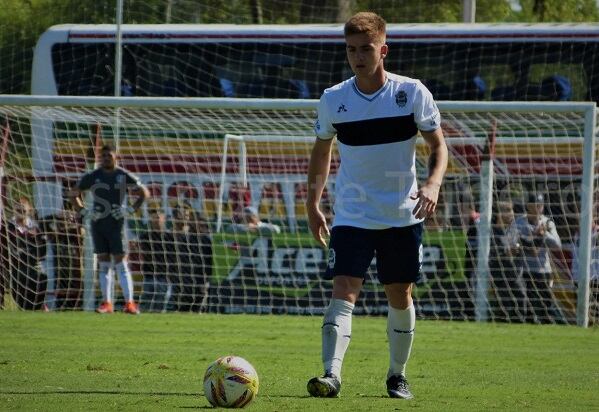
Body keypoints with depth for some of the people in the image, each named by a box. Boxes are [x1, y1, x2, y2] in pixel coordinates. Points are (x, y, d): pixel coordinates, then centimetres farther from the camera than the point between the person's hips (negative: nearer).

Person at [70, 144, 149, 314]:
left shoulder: (124, 176, -1)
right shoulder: (92, 177, 4)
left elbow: (144, 193, 5)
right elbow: (74, 194, 13)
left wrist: (131, 210, -6)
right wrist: (84, 212, 0)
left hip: (116, 223, -2)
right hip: (97, 224, 2)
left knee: (120, 262, -7)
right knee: (103, 263, 4)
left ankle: (129, 303, -8)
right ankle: (107, 303, 7)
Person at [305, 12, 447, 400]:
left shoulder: (413, 93, -6)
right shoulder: (333, 100, -2)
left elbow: (439, 145, 0)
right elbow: (322, 151, 14)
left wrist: (433, 184, -18)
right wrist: (313, 203, 7)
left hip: (403, 215, 0)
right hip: (352, 217, 0)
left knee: (400, 294, 10)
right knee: (344, 291, -17)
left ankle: (398, 374, 29)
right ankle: (331, 374, -28)